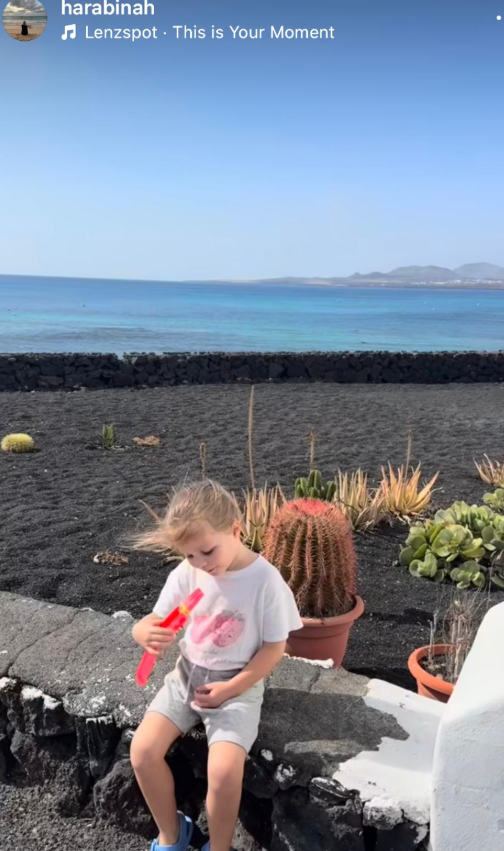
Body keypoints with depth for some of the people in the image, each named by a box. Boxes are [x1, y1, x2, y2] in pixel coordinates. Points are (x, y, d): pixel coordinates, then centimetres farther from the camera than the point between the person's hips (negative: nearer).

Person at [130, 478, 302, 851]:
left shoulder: (266, 579, -18)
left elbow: (274, 647, -10)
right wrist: (147, 633, -29)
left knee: (223, 771, -23)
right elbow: (153, 621, -4)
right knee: (143, 750, -12)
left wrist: (230, 689, -15)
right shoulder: (185, 574, -8)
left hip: (237, 684, -4)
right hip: (187, 675, 4)